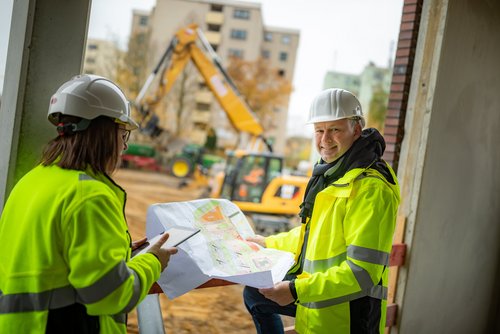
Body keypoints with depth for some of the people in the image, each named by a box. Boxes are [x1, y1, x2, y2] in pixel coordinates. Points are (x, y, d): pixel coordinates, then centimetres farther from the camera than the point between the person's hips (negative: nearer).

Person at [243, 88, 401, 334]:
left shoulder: (370, 188, -23)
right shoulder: (332, 172, 6)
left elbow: (362, 272, -26)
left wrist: (297, 290, -27)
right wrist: (269, 244, 22)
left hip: (346, 314, -9)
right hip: (318, 295, 10)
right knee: (254, 294, 22)